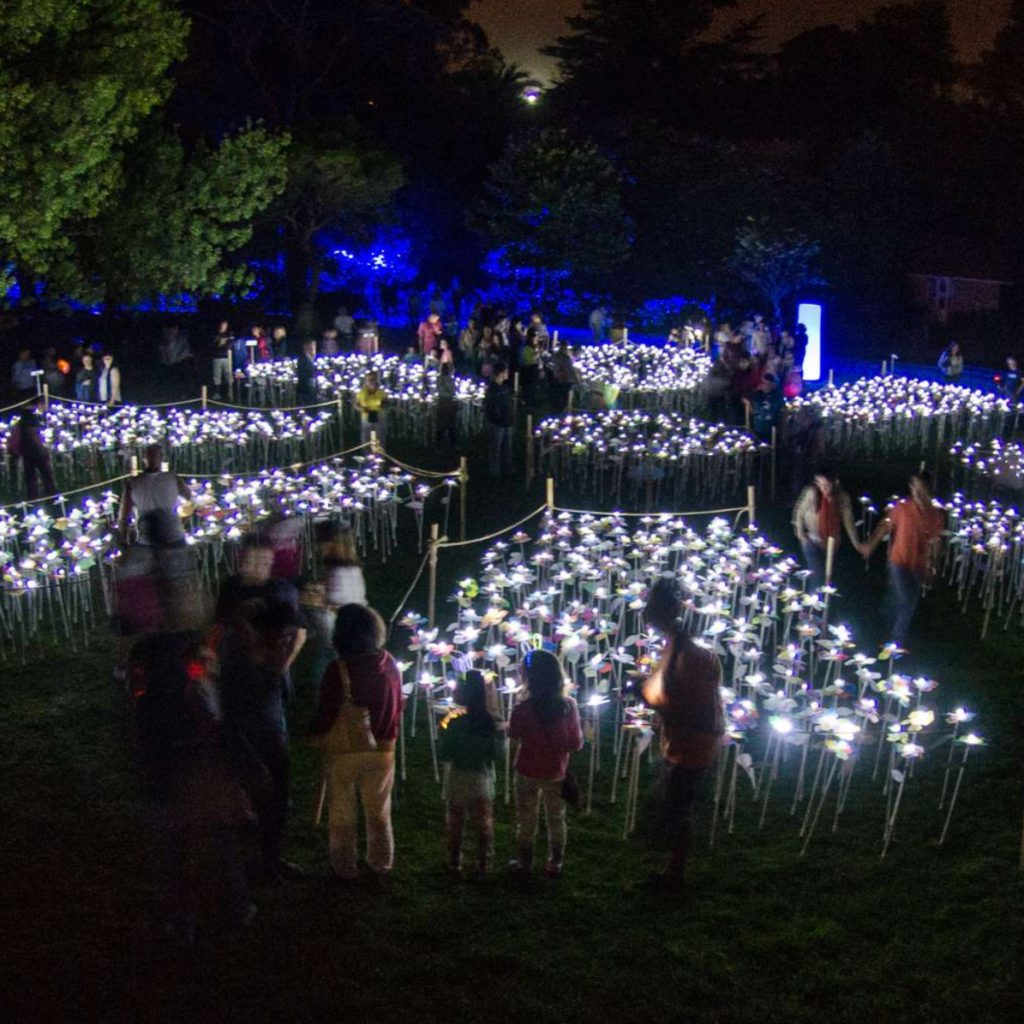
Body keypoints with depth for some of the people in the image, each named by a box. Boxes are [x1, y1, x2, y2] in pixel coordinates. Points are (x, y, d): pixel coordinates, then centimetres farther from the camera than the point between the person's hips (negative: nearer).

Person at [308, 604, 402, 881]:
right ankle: (382, 864, 30)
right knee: (379, 811, 20)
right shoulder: (389, 665, -7)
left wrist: (313, 734, 5)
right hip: (382, 749, 4)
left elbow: (326, 714, -15)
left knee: (343, 814, 13)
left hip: (344, 751, -4)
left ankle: (345, 867, 21)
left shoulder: (338, 670, -22)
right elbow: (397, 707, 4)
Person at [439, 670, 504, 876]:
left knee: (455, 823, 15)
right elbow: (498, 753, -4)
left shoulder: (455, 723, -19)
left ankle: (455, 864, 21)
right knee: (484, 824, 16)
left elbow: (444, 756, -14)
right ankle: (483, 865, 21)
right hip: (484, 779, 2)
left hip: (459, 779, -2)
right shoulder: (492, 722, -11)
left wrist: (443, 733, -4)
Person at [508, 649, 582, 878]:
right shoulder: (569, 706, -18)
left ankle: (524, 862, 31)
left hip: (528, 772, -2)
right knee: (556, 819, 20)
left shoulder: (522, 710, -25)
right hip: (557, 772, 2)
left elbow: (513, 735, -5)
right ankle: (555, 864, 31)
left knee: (526, 820, 18)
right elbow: (576, 743, -8)